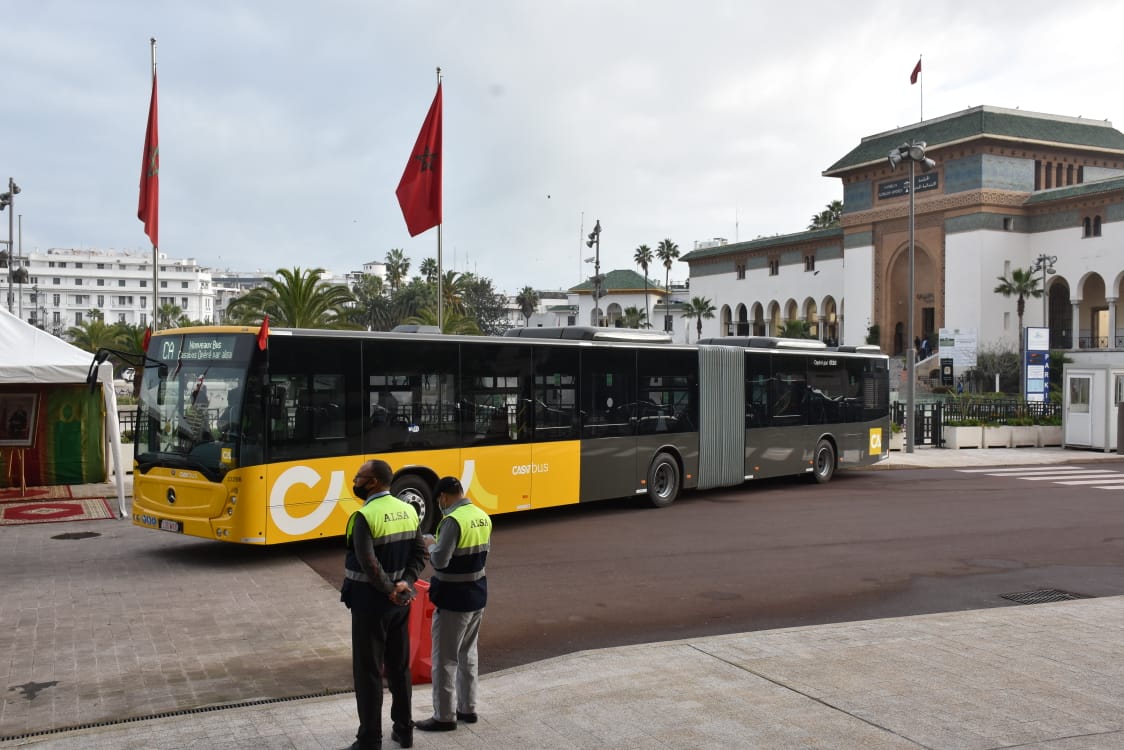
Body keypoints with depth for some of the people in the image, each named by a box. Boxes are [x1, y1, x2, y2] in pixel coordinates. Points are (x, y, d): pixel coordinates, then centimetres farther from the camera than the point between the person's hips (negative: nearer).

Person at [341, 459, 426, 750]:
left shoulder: (364, 516, -19)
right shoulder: (408, 510, 4)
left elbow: (369, 564, -27)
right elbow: (420, 554, 2)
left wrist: (390, 590, -14)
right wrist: (404, 584, -8)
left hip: (370, 603, -7)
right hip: (399, 601, 7)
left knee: (368, 672, 4)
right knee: (399, 666, 17)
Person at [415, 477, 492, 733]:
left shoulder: (453, 521, -22)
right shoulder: (483, 517, 4)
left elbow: (439, 560, -24)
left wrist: (430, 544, -6)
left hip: (453, 599, -8)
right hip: (478, 594, 8)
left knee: (444, 659, 4)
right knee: (467, 654, 21)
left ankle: (444, 717, 13)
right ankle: (467, 708, 30)